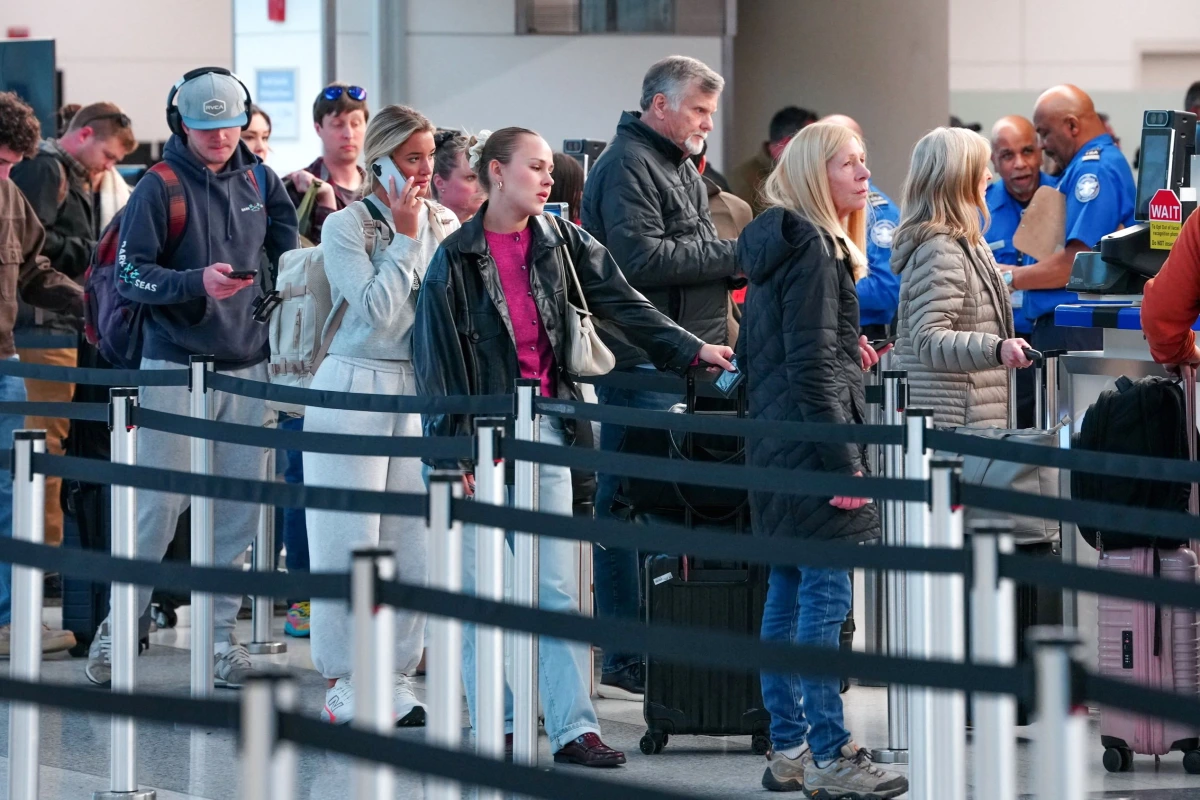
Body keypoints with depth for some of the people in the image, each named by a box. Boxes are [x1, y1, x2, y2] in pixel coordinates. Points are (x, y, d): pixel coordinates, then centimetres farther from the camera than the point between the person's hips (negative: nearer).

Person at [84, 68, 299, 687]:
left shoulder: (260, 182, 9)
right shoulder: (159, 188, -5)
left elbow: (291, 256, 20)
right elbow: (130, 274, -9)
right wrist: (197, 283, -23)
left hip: (247, 367, 5)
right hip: (176, 367, -4)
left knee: (239, 508, 4)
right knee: (159, 504, -6)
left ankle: (220, 632, 12)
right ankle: (118, 629, 5)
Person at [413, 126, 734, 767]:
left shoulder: (563, 243, 6)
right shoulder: (456, 259, -3)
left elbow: (623, 304, 3)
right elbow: (437, 358, -4)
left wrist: (692, 350, -8)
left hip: (544, 427, 3)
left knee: (558, 588, -1)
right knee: (482, 588, 2)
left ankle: (574, 728, -2)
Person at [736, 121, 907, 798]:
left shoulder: (780, 247, 17)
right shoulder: (813, 248, -13)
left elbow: (762, 355, 23)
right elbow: (812, 366, -19)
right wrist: (843, 460, -20)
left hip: (777, 447, 10)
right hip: (813, 439, -10)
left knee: (788, 592, 12)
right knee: (825, 596, -9)